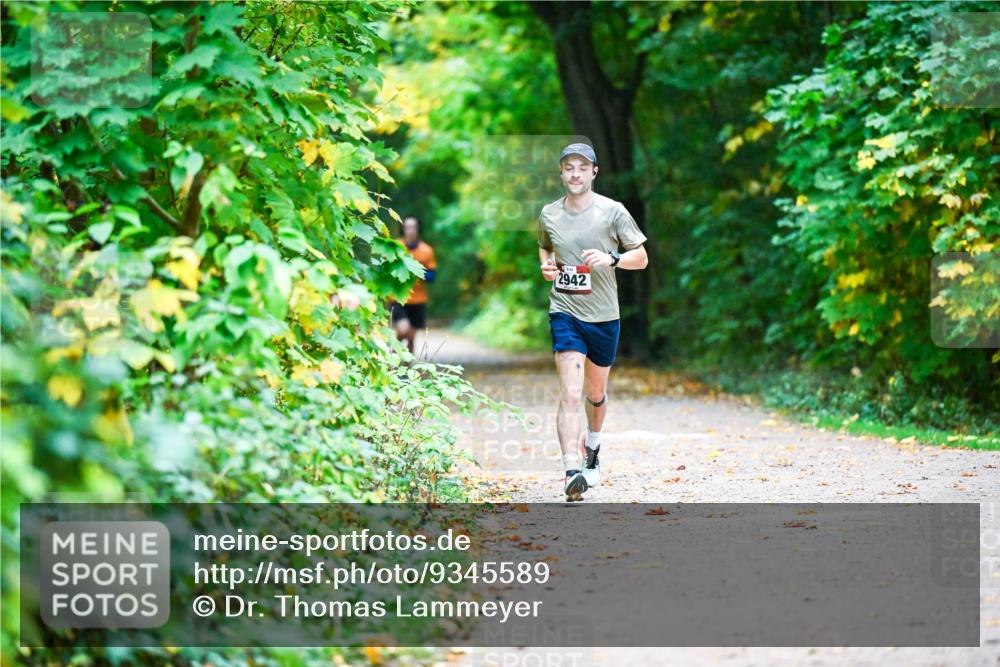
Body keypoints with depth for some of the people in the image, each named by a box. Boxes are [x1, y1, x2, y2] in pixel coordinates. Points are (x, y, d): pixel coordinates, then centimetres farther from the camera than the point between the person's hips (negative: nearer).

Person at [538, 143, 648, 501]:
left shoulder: (612, 211, -4)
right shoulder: (549, 214, 3)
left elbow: (641, 258, 0)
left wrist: (611, 259, -18)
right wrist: (546, 265, 2)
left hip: (604, 316, 1)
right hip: (565, 313, -1)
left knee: (596, 393, 18)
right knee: (570, 393, -18)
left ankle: (592, 448, 47)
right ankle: (572, 471, -27)